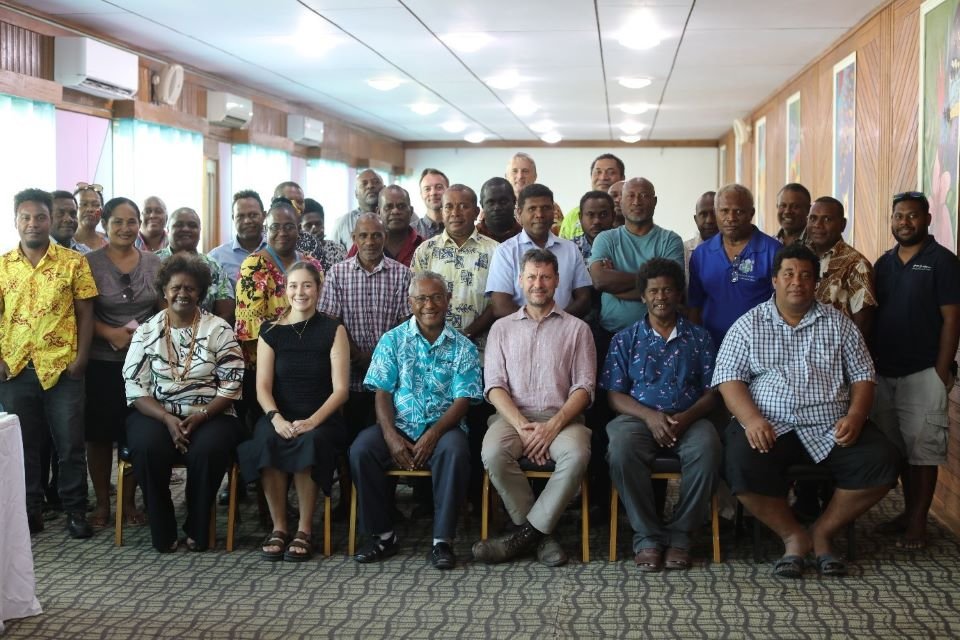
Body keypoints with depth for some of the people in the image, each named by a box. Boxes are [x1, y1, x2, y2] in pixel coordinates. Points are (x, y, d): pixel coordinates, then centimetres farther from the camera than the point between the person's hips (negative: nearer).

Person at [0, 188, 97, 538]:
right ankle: (30, 509, 21)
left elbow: (85, 314, 0)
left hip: (62, 368, -2)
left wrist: (80, 358, -7)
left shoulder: (74, 262, 0)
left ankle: (75, 510, 14)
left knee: (70, 444, 3)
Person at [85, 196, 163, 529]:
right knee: (99, 433, 4)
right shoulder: (89, 262, -2)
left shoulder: (154, 263, 6)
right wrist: (110, 333, -19)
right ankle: (102, 502, 16)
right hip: (100, 362, -2)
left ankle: (129, 501, 19)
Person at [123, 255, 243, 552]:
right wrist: (168, 419, -15)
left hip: (209, 416, -1)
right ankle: (162, 532, -14)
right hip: (156, 414, 1)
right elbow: (135, 387, 1)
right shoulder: (147, 332, 7)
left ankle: (197, 529, -10)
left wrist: (201, 416, -16)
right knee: (148, 448, -32)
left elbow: (231, 384, -1)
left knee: (207, 450, -33)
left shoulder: (219, 330, 3)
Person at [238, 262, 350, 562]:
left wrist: (313, 420, -18)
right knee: (267, 441, -33)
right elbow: (262, 387, 3)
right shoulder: (271, 332, 10)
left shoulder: (333, 330, 5)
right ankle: (278, 527, -19)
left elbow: (340, 389, -2)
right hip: (280, 417, 1)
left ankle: (304, 530, -21)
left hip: (321, 419, -1)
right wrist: (276, 418, -17)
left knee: (309, 441, -35)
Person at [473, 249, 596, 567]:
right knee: (493, 453, -33)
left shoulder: (576, 329, 13)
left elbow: (584, 387, 3)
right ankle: (541, 535, -16)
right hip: (512, 415, 1)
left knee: (577, 454, -35)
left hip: (561, 417, -1)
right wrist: (522, 426, -12)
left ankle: (526, 532, -20)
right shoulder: (502, 328, 17)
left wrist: (554, 425, -15)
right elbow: (494, 385, 6)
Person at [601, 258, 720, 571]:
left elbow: (711, 393, 9)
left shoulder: (699, 338, 16)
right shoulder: (625, 340, 15)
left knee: (707, 450, -34)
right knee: (621, 448, -36)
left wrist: (685, 417, -12)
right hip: (639, 416, 0)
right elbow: (614, 394, 6)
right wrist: (649, 416, -13)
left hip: (688, 418, 1)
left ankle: (680, 534, -18)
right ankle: (647, 536, -21)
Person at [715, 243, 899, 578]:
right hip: (770, 427, -2)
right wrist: (751, 418, -17)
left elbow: (862, 376, 11)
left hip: (831, 429, 2)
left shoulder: (839, 324, 14)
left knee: (881, 461, -22)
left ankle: (823, 531, -3)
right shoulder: (748, 325, 9)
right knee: (743, 464, -32)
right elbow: (729, 377, 1)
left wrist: (855, 416, -9)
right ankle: (794, 536, -8)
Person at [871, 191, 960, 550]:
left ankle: (918, 522, 4)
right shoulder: (884, 264, 11)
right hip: (885, 373, 6)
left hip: (924, 373, -6)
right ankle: (908, 512, 22)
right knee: (898, 448, 11)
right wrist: (872, 362, 8)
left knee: (922, 449, -2)